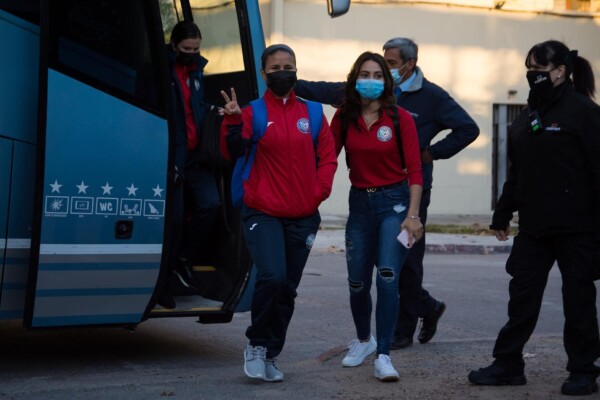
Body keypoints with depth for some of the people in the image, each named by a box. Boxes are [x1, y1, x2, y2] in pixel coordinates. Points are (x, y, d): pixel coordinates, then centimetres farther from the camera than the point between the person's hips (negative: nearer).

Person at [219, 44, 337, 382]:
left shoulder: (312, 112, 9)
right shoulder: (253, 112, 0)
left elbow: (328, 157, 11)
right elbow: (233, 153, -13)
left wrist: (319, 191, -2)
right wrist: (233, 122, -29)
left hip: (302, 217, 4)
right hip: (263, 213, -3)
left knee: (288, 289, 7)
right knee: (272, 276, -21)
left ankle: (269, 355, 21)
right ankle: (257, 344, 2)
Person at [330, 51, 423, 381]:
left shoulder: (400, 118, -7)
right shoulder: (344, 117, 1)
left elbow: (414, 170, -9)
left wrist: (413, 214, -16)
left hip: (394, 201, -3)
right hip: (360, 203, 3)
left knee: (387, 278, -17)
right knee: (357, 283, 9)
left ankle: (383, 356, -10)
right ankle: (363, 341, 36)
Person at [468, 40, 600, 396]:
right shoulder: (529, 116, 14)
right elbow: (517, 171, 18)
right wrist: (503, 214, 18)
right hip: (534, 227, 7)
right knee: (522, 296, 8)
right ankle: (508, 364, 16)